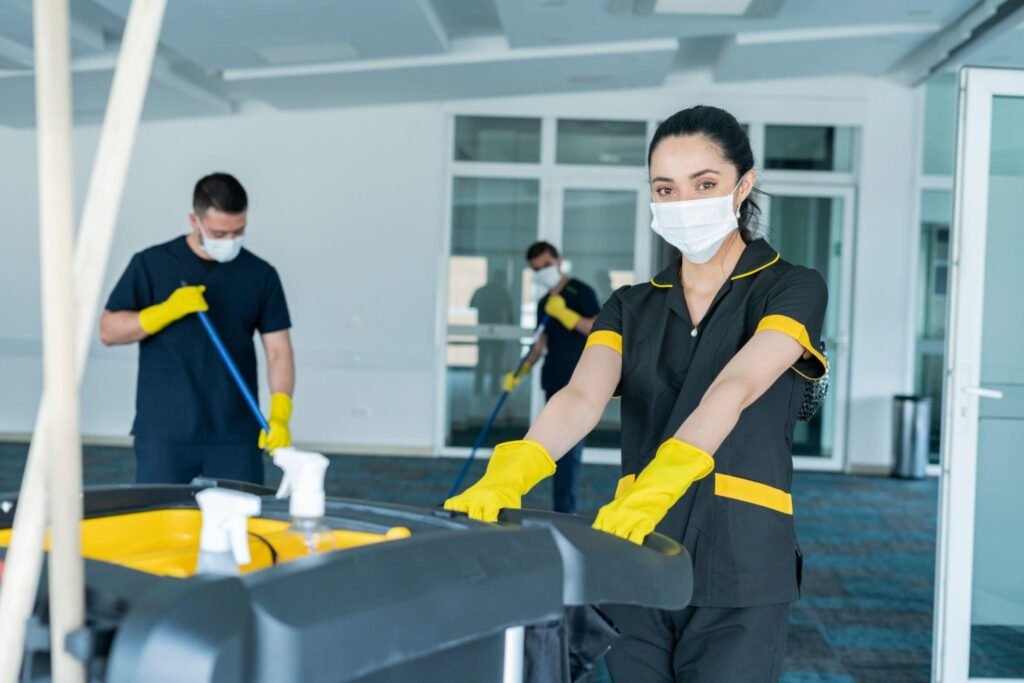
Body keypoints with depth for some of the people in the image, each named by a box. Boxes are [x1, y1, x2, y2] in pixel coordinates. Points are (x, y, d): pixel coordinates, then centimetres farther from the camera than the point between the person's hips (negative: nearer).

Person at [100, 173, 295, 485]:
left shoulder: (260, 275, 5)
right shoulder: (152, 264, 1)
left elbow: (278, 351, 2)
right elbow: (109, 331, 1)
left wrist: (280, 414, -12)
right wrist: (168, 310, -15)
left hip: (236, 435, 1)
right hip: (164, 433, -1)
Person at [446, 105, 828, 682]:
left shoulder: (791, 290, -1)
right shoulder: (632, 308, 10)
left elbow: (733, 390, -21)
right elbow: (583, 396, -10)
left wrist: (655, 486, -38)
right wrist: (512, 471, -30)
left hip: (739, 572, -3)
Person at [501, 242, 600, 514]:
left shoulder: (580, 292, -7)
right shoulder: (544, 303, 16)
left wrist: (565, 314, -25)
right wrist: (520, 372, 12)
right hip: (553, 380, 8)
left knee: (570, 449, -10)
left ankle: (565, 511, -8)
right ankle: (560, 508, 21)